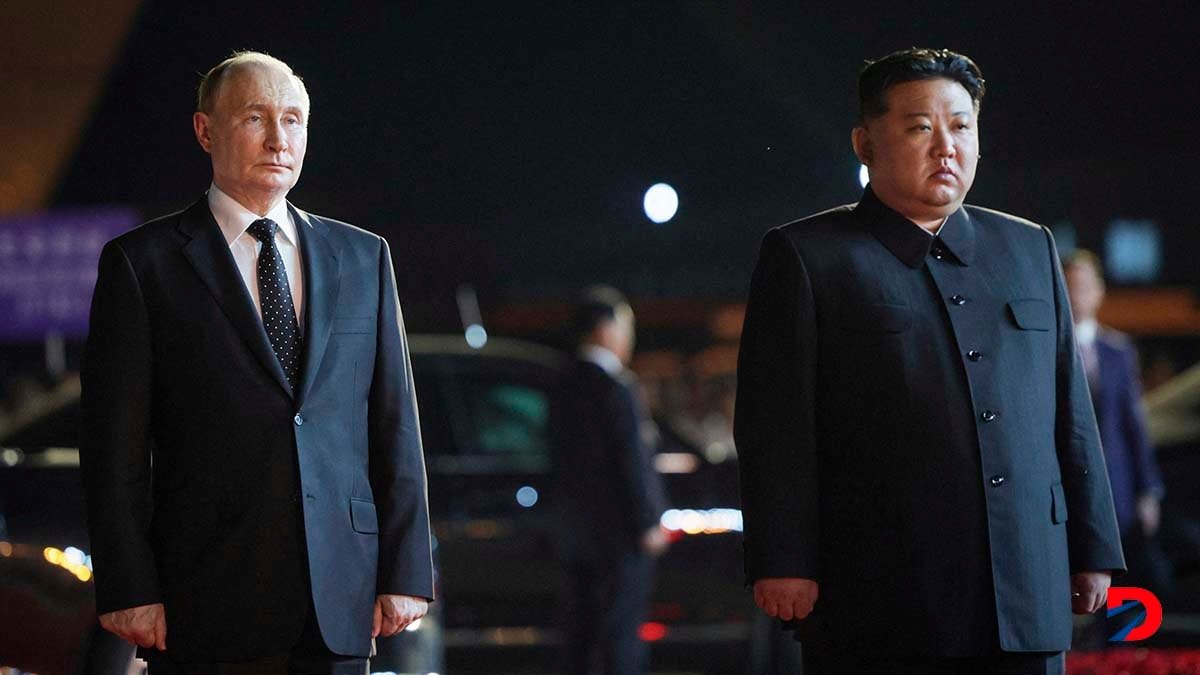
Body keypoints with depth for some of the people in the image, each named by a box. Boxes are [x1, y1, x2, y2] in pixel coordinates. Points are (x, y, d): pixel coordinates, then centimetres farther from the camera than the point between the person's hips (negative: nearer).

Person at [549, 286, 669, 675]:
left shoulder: (564, 389, 11)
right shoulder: (617, 389, -14)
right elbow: (632, 464, -16)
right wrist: (648, 523, -12)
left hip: (575, 531, 8)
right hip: (620, 533, -8)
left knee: (579, 630, 10)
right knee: (622, 631, -6)